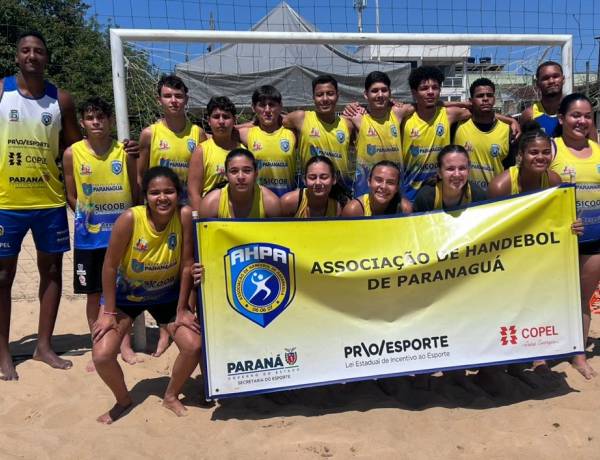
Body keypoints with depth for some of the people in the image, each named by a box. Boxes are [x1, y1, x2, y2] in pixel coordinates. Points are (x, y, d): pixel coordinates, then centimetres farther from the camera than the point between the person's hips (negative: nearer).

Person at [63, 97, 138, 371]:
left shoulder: (125, 152, -2)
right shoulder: (72, 153, -2)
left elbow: (136, 191, 3)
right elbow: (71, 197, 5)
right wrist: (88, 216, -3)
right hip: (89, 236, 1)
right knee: (94, 293, 8)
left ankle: (125, 344, 23)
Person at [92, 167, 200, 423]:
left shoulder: (185, 216, -22)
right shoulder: (130, 219, -27)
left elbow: (187, 265, -15)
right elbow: (110, 266, -18)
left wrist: (182, 310, -11)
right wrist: (109, 312, -13)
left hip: (167, 294, 1)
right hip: (125, 294, -1)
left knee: (194, 347, -13)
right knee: (102, 356, -15)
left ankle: (171, 396, 18)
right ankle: (123, 400, 19)